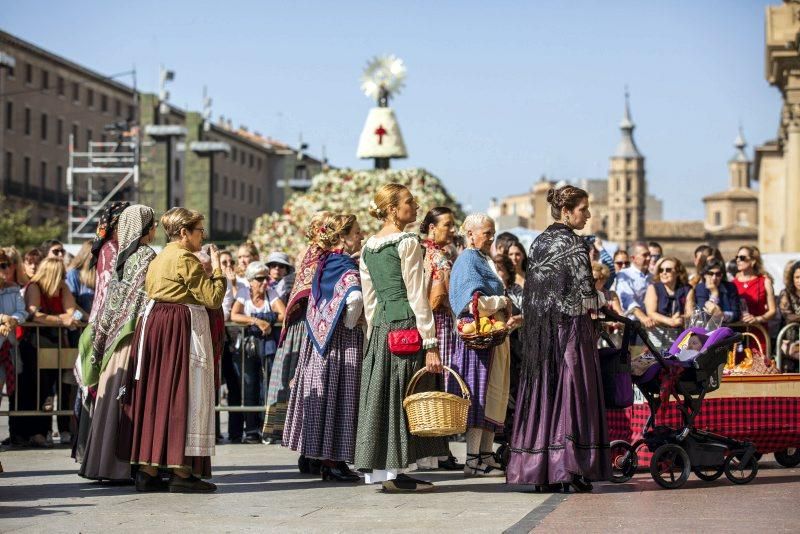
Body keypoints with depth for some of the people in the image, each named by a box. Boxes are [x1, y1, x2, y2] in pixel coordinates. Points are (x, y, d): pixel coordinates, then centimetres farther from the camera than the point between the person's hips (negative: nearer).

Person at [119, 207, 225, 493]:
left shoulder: (159, 259, 17)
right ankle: (181, 471, -5)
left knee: (153, 394, 8)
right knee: (180, 394, -6)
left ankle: (148, 470, 8)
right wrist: (216, 267, -1)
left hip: (154, 325, 9)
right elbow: (213, 298, -15)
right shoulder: (185, 259, -12)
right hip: (182, 328, -9)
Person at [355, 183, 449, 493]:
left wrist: (374, 335, 22)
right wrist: (430, 344, -12)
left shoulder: (368, 247, 14)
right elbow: (417, 295, -12)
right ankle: (392, 472, -2)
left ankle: (376, 469, 10)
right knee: (403, 396, -3)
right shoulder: (407, 242, -9)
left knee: (379, 395, 8)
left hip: (379, 327, 7)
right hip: (406, 323, -7)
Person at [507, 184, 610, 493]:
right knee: (572, 391, -3)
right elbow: (585, 293, -16)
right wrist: (601, 299, 5)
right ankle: (569, 469, -5)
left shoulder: (538, 243, 11)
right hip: (570, 327, -7)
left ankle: (539, 469, 7)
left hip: (539, 331, 7)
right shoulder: (572, 242, -11)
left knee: (543, 391, 8)